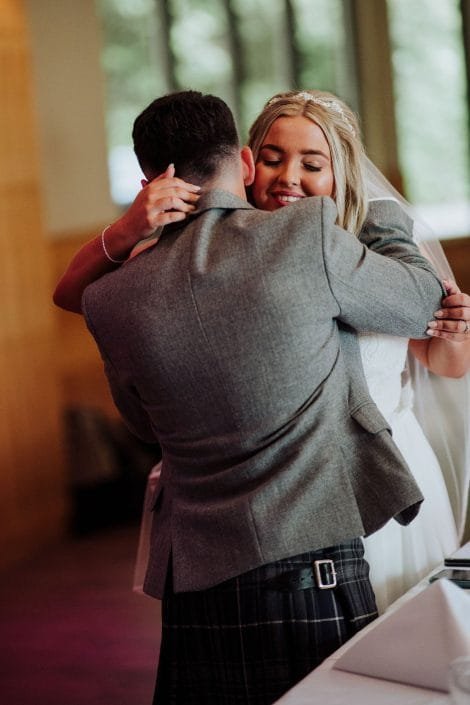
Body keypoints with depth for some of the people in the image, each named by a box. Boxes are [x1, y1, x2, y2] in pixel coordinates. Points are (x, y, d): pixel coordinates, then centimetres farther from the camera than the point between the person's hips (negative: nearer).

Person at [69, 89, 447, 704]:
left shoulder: (110, 302, 1)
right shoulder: (307, 234, -10)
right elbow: (421, 299, 7)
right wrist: (383, 214, 27)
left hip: (196, 581, 3)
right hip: (317, 568, -3)